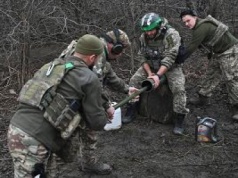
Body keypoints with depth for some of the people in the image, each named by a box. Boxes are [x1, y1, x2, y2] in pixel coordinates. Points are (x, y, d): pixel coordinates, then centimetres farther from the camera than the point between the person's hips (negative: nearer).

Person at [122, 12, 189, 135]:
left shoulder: (171, 35, -26)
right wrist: (149, 73, -20)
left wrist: (158, 75, -37)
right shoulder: (144, 37, -10)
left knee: (178, 88, -26)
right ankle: (131, 110, 1)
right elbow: (143, 57, -5)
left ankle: (180, 120, -13)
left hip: (171, 66, -4)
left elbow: (169, 58, -30)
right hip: (151, 66, 4)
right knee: (134, 80, -12)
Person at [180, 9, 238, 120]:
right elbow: (199, 45, 14)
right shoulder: (201, 25, 6)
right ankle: (203, 98, 28)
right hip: (218, 53, 10)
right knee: (211, 75, 16)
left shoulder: (201, 28, -24)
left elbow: (191, 48, -23)